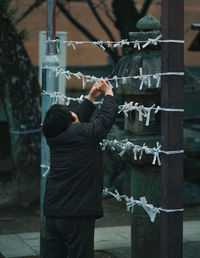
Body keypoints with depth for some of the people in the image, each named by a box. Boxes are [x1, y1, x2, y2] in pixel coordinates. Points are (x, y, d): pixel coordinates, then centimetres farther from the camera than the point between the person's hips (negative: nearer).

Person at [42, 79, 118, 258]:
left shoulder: (53, 137, 4)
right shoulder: (84, 134, -14)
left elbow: (78, 120, 22)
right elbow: (107, 116, 1)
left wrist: (91, 98, 26)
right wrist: (108, 93, 18)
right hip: (77, 216, -6)